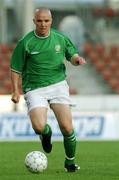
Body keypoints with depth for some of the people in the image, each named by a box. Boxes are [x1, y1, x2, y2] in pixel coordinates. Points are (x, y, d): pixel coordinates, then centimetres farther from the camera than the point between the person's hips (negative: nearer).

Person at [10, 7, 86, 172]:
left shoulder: (60, 38, 4)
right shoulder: (25, 43, -4)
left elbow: (72, 55, 19)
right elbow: (16, 69, 3)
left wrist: (77, 59, -5)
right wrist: (16, 91, -8)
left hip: (58, 85, 2)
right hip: (35, 89, -2)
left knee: (67, 127, -10)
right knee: (39, 127, -22)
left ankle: (70, 162, 13)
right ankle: (47, 133, 19)